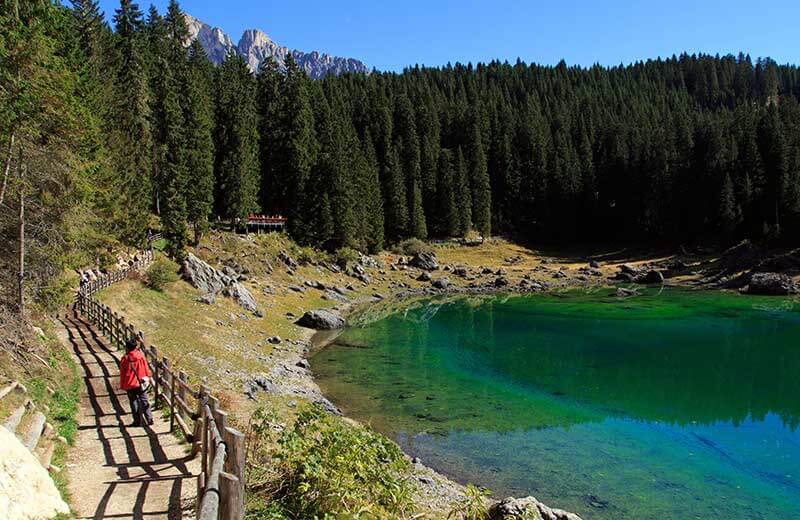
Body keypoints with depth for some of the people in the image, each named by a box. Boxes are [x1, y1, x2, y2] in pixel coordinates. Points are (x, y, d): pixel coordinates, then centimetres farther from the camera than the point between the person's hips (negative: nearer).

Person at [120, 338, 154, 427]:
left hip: (130, 384, -2)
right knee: (144, 401, 10)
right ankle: (149, 419, 8)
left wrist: (122, 385, 6)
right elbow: (146, 369, 3)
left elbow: (122, 373, -4)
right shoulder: (141, 355, -6)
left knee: (133, 402, 8)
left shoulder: (125, 359, -11)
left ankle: (137, 421, 11)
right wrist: (148, 378, 16)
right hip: (141, 383, 2)